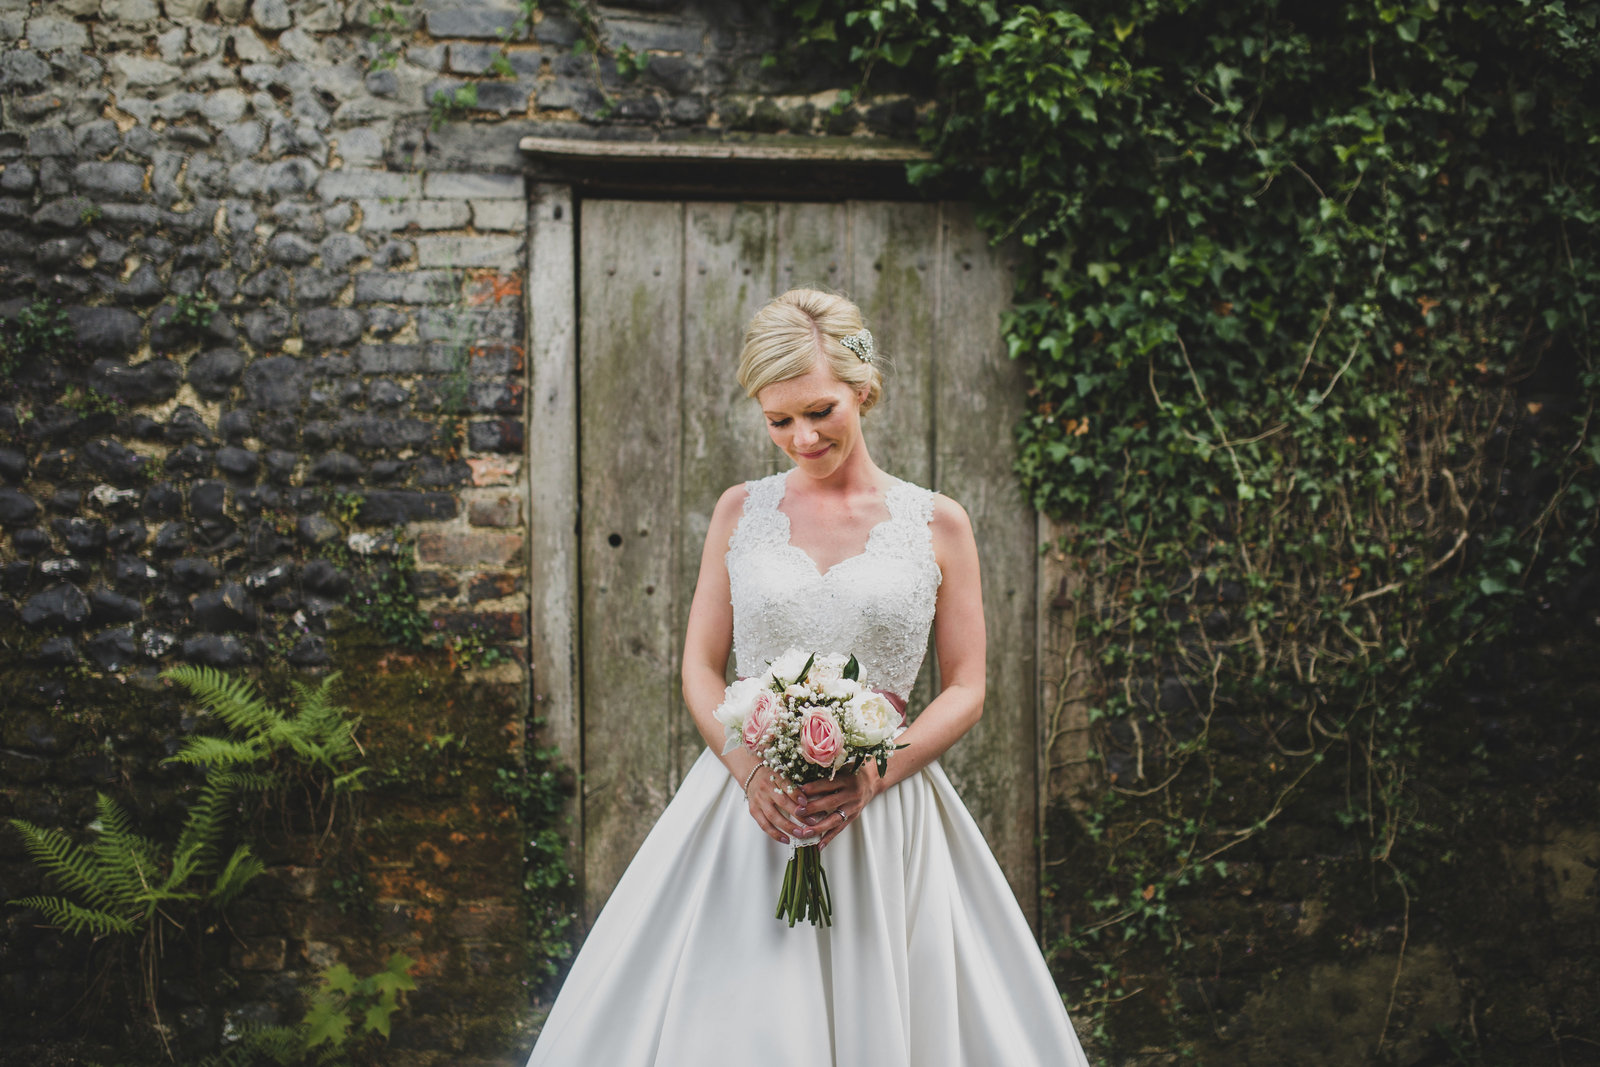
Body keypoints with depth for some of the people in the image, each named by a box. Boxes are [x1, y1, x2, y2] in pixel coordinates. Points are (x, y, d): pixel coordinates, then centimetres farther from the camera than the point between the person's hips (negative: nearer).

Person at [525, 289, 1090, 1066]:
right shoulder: (741, 513, 7)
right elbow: (701, 667, 7)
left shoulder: (936, 525, 2)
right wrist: (749, 768, -11)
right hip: (752, 806, 1)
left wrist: (877, 774, -13)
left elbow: (966, 687, 3)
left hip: (886, 818, -1)